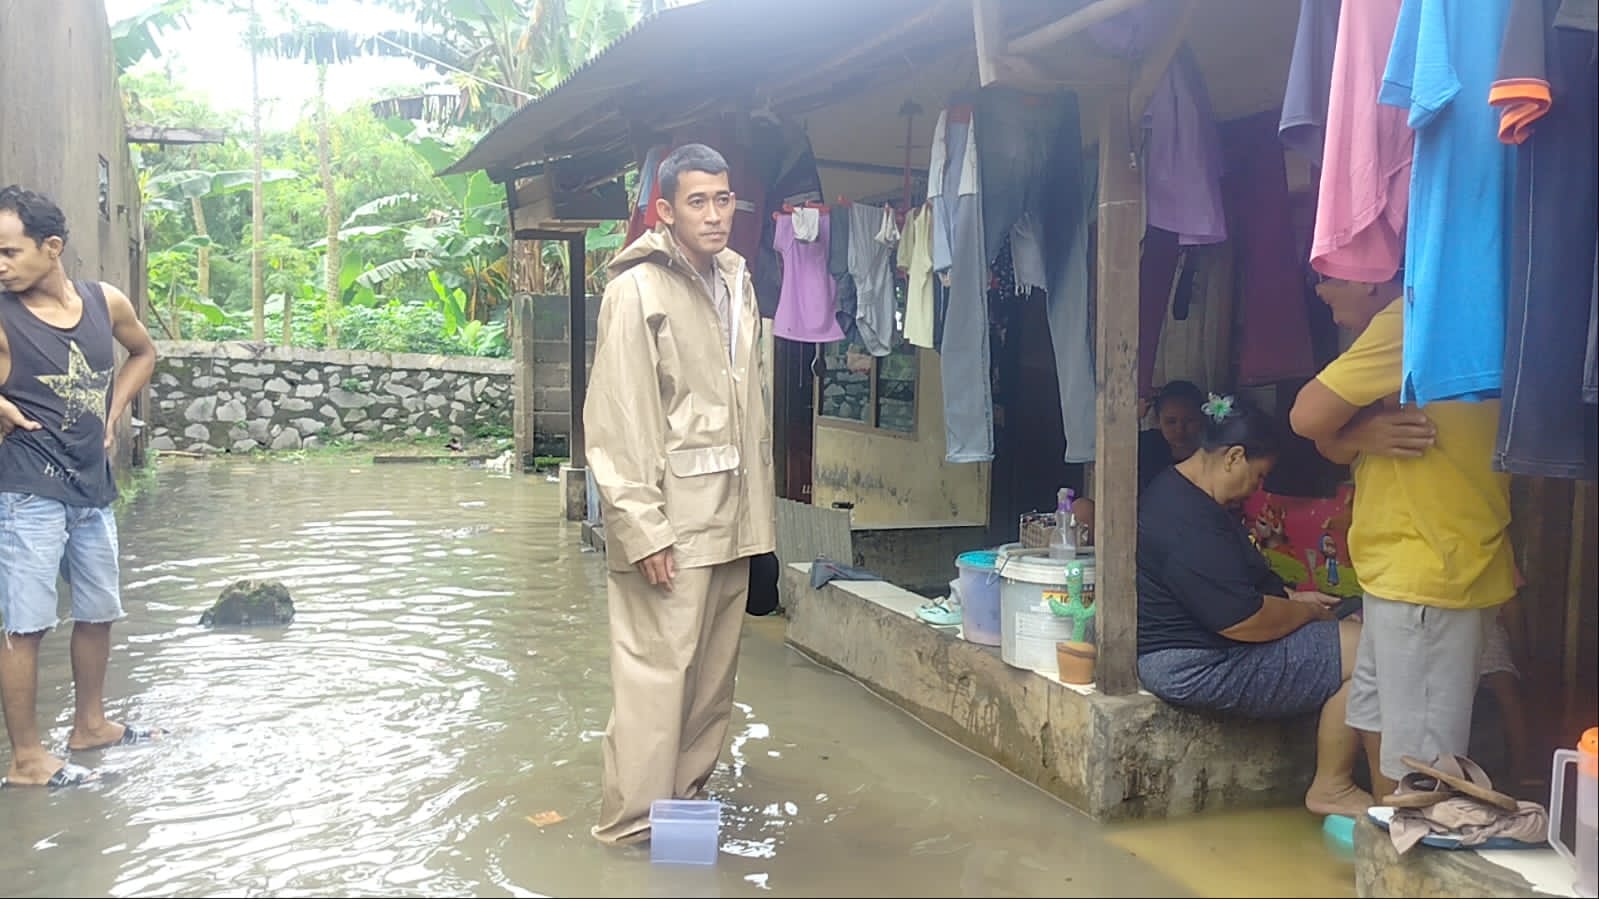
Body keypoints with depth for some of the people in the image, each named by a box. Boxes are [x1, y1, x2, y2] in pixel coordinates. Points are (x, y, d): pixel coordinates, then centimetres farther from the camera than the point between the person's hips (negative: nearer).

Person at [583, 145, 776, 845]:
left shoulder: (736, 281, 12)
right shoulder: (637, 290, -10)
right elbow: (617, 420, -14)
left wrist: (757, 506, 12)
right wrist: (643, 527, -18)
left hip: (729, 514, 8)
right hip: (671, 519, -7)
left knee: (714, 668, 14)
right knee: (658, 668, -4)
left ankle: (688, 794, 28)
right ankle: (634, 818, 9)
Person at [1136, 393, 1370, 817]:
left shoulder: (1177, 491, 10)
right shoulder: (1190, 521, -26)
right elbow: (1245, 621, -25)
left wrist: (1290, 598, 10)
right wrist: (1308, 612, -7)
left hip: (1197, 645, 12)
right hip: (1197, 668, -11)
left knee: (1346, 631, 14)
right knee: (1363, 650, -12)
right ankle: (1332, 788, 1)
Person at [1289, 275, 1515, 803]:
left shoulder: (1406, 322, -18)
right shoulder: (1401, 325, 15)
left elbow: (1308, 417, -20)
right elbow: (1332, 444, 10)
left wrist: (1358, 425, -1)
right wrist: (1363, 434, -11)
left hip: (1429, 572, -11)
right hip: (1403, 569, 11)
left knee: (1414, 760, -3)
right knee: (1379, 719, 22)